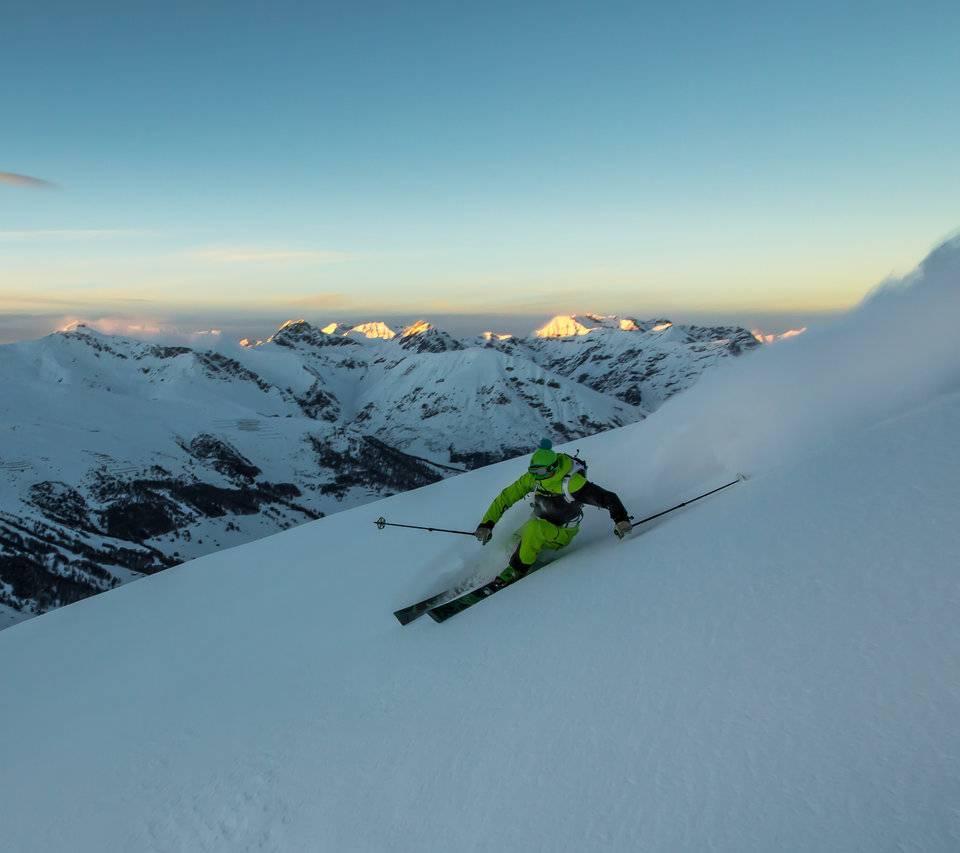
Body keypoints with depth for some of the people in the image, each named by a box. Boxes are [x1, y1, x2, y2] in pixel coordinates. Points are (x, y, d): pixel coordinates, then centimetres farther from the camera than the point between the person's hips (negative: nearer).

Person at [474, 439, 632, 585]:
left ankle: (517, 571, -16)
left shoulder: (571, 483, -30)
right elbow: (506, 497, -9)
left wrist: (621, 519, -44)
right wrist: (486, 523, -15)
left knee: (534, 528, -32)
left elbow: (607, 498, -28)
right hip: (539, 525, 7)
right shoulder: (533, 477, -13)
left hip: (562, 533, -7)